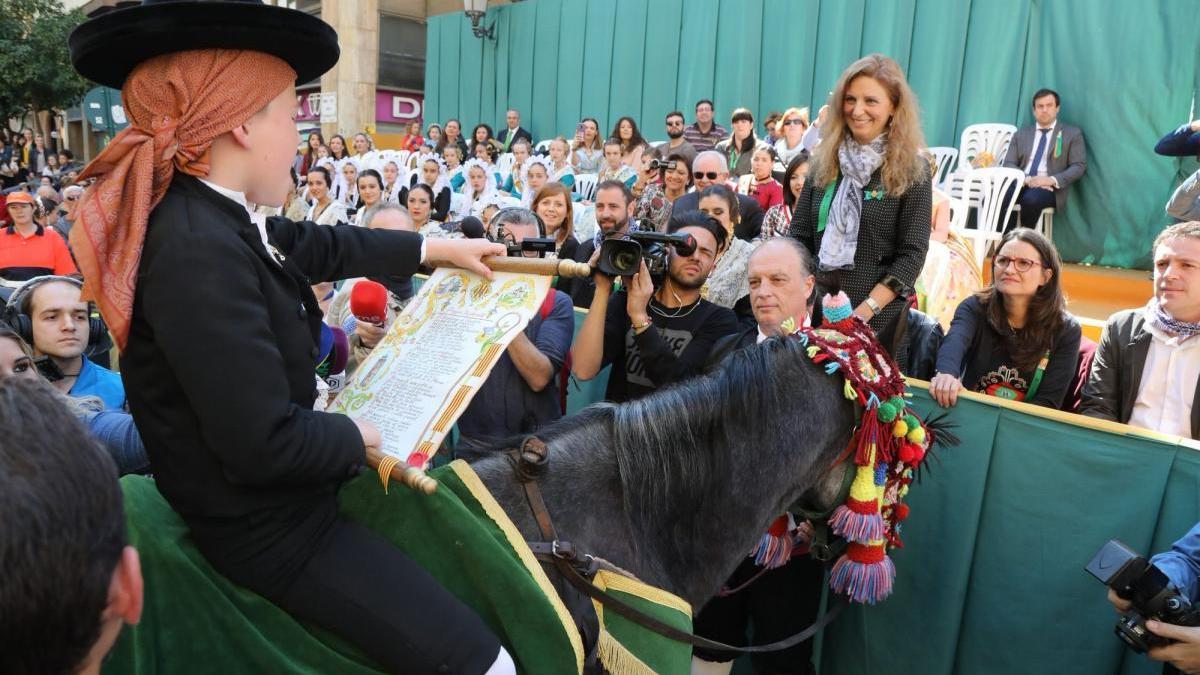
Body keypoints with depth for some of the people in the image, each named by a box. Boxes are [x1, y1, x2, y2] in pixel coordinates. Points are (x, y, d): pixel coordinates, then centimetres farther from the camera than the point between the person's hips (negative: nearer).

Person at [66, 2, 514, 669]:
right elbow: (263, 444, -32)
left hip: (279, 488, 10)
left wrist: (434, 248, 20)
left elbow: (315, 245, 15)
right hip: (269, 528, -10)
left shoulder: (209, 216, -2)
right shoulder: (198, 249, -32)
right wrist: (358, 435, -13)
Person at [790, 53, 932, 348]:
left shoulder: (911, 170, -4)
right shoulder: (825, 160, 6)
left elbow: (912, 254, -8)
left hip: (879, 316, -3)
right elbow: (799, 235, 7)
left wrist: (865, 311, -17)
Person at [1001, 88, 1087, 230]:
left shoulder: (1072, 134, 14)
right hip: (1021, 183, 2)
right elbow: (1009, 164, 10)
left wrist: (1053, 180, -14)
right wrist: (1027, 179, -11)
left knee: (1031, 199, -38)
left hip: (1049, 187, -2)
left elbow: (1079, 167, 5)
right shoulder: (1020, 134, 21)